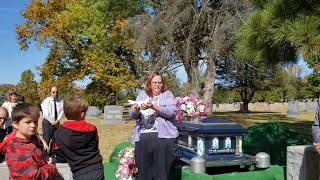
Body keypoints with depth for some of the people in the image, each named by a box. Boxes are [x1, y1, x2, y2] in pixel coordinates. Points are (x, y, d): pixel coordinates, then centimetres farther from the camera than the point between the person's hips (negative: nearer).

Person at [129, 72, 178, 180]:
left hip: (163, 137, -2)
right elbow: (132, 115, 10)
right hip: (142, 138, 3)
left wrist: (153, 106, -20)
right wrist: (136, 109, -13)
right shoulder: (142, 95, 17)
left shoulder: (167, 94, 9)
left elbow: (171, 112, -8)